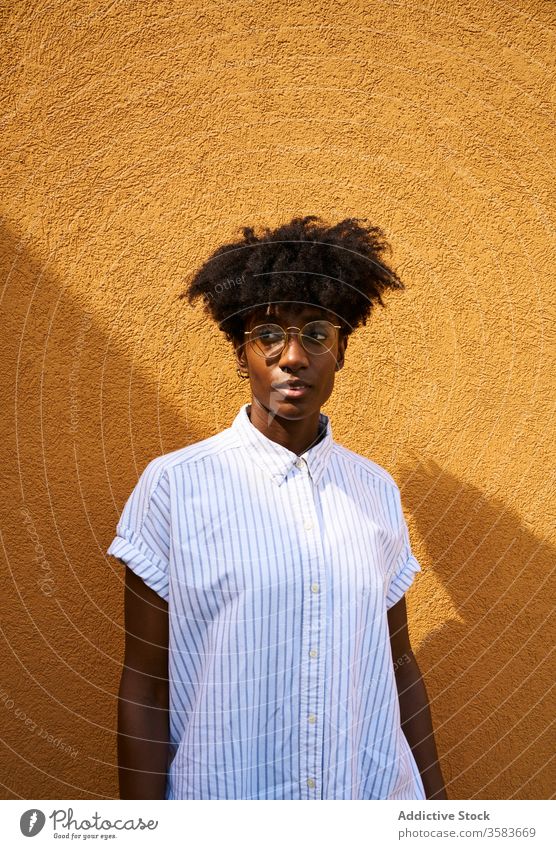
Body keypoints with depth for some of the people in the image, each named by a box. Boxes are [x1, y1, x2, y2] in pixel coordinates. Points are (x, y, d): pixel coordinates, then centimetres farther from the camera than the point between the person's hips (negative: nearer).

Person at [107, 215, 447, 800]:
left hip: (378, 792, 4)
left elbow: (399, 666, 5)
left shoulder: (378, 490, -2)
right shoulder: (173, 486, -13)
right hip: (224, 794, -3)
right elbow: (145, 687, -9)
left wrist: (434, 797, 10)